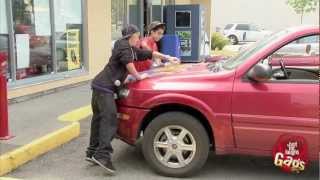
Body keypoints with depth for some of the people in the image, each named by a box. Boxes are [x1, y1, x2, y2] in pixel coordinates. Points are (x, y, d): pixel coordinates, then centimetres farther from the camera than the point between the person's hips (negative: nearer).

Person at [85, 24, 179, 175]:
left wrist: (167, 57, 31)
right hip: (104, 87, -10)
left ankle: (93, 152, 17)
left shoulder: (132, 50, 22)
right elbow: (128, 63, -21)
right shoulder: (124, 47, -5)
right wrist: (138, 76, -8)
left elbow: (149, 54, 28)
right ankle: (102, 155, -21)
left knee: (99, 118, 11)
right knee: (110, 120, -16)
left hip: (101, 86, 10)